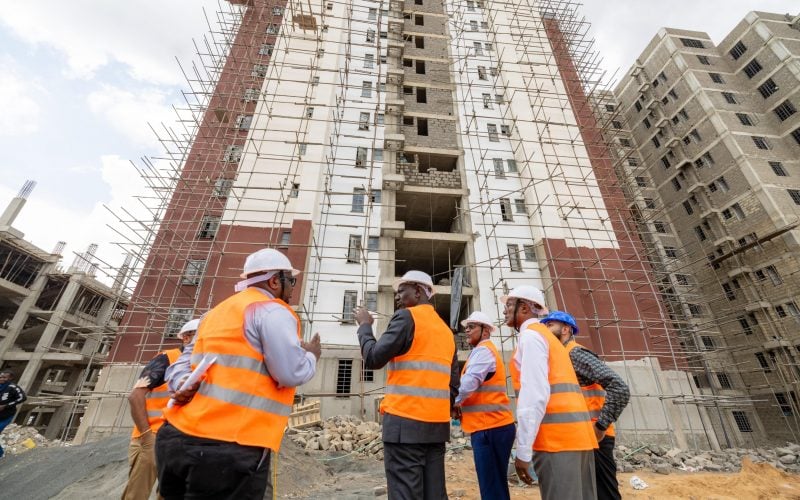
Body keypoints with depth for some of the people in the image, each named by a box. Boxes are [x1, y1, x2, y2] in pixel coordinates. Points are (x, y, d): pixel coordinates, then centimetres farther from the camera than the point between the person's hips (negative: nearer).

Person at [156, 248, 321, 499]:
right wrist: (311, 356, 4)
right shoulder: (272, 311, -10)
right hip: (229, 448, -9)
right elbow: (293, 374, -15)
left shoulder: (217, 312, 18)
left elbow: (184, 363, 17)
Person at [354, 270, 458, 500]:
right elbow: (453, 385, 15)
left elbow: (373, 358, -10)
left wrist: (364, 325, 3)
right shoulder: (446, 330, 16)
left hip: (405, 422, -8)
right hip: (438, 424, 8)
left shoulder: (407, 317, -7)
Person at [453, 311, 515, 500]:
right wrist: (460, 404, 4)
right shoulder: (483, 351, 20)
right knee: (495, 485, 16)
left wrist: (454, 402, -7)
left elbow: (468, 384, -24)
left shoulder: (483, 350, -12)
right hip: (490, 425, 10)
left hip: (489, 426, -10)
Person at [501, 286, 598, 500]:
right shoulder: (546, 335, 21)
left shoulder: (530, 335, -7)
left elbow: (535, 395, -17)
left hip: (557, 437, -9)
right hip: (577, 433, 9)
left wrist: (523, 449, -14)